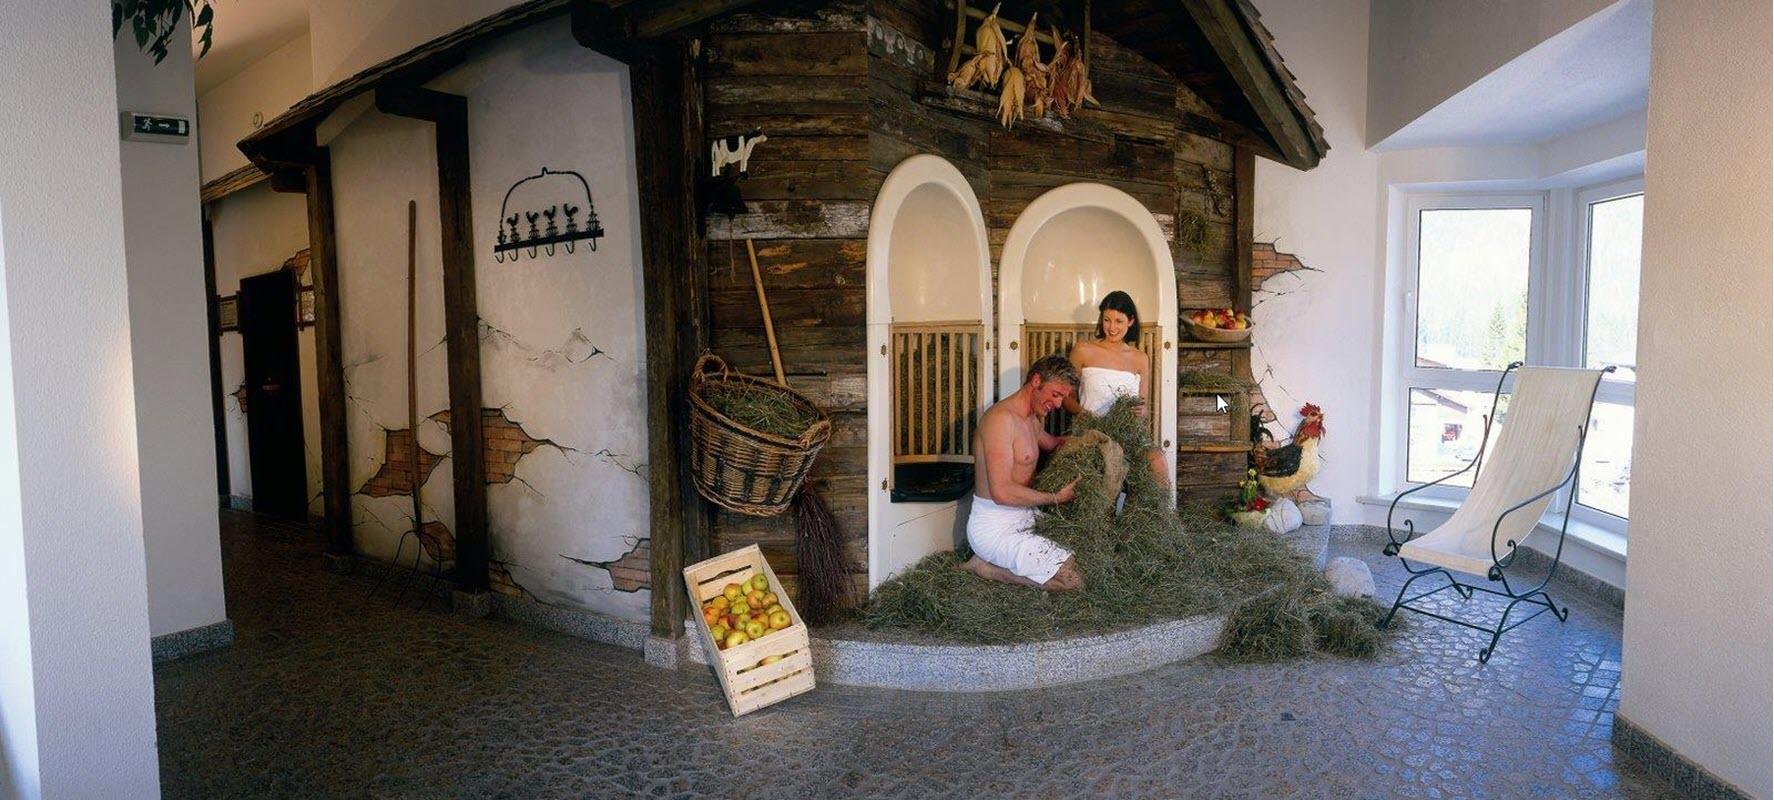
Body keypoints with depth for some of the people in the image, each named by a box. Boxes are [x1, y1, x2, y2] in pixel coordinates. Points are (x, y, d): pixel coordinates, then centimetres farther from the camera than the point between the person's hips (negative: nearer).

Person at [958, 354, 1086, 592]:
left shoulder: (1030, 419, 13)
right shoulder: (1001, 418, -19)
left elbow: (1052, 442, 37)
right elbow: (1002, 492, -26)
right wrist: (1056, 498, -15)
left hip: (1021, 517, 10)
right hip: (996, 526, -10)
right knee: (1075, 579, -16)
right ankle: (984, 567, -5)